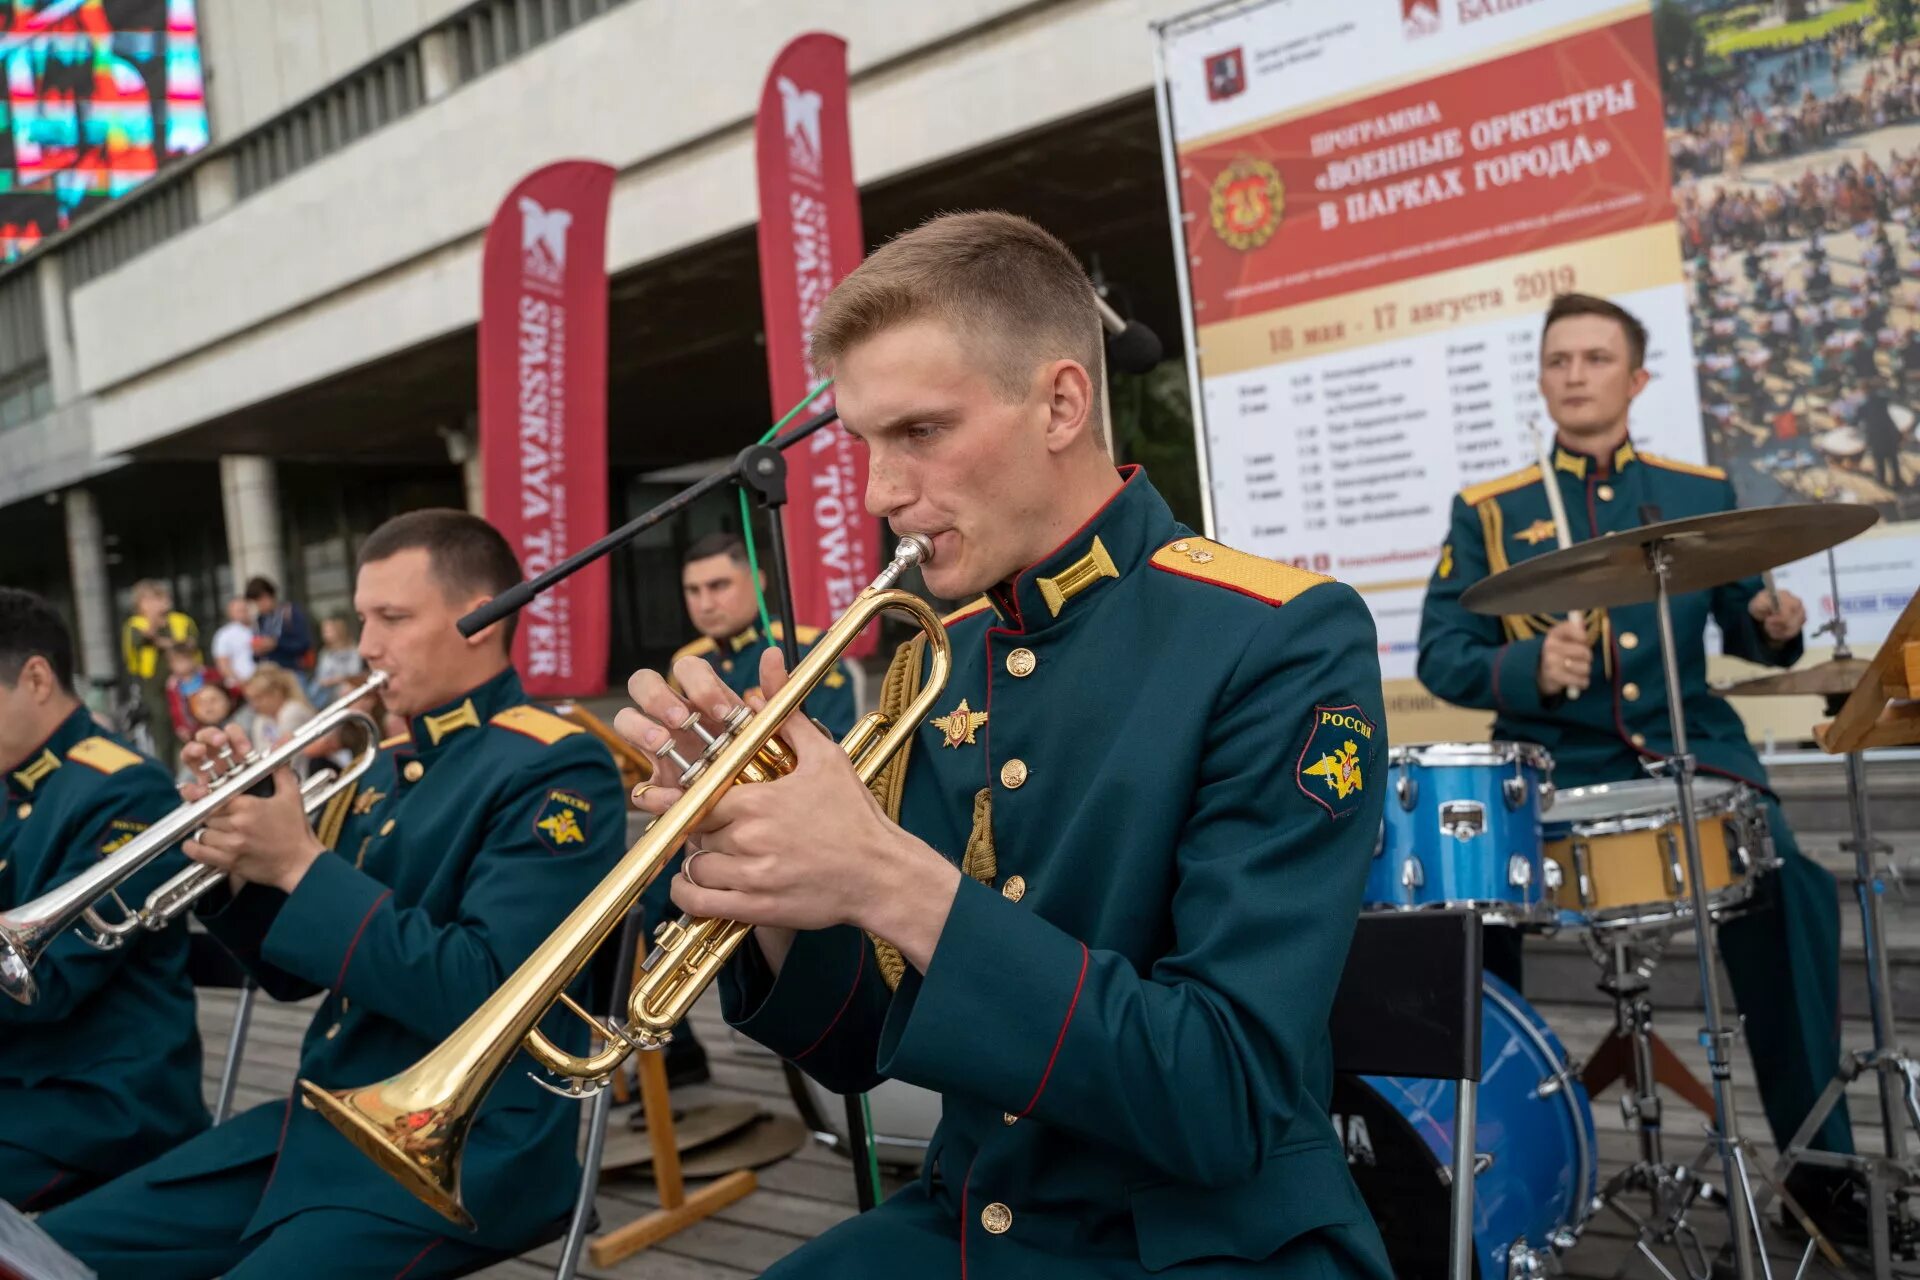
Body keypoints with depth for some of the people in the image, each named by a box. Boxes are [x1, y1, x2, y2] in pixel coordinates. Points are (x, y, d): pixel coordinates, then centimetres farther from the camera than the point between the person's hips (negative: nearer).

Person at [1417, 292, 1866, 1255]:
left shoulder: (1702, 493, 13)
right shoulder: (1486, 511, 6)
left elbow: (1740, 623, 19)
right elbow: (1441, 654, 0)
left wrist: (1773, 625, -6)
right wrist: (1524, 667, -21)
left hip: (1690, 751, 1)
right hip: (1550, 765, -1)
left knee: (1789, 888, -22)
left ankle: (1819, 1162, -4)